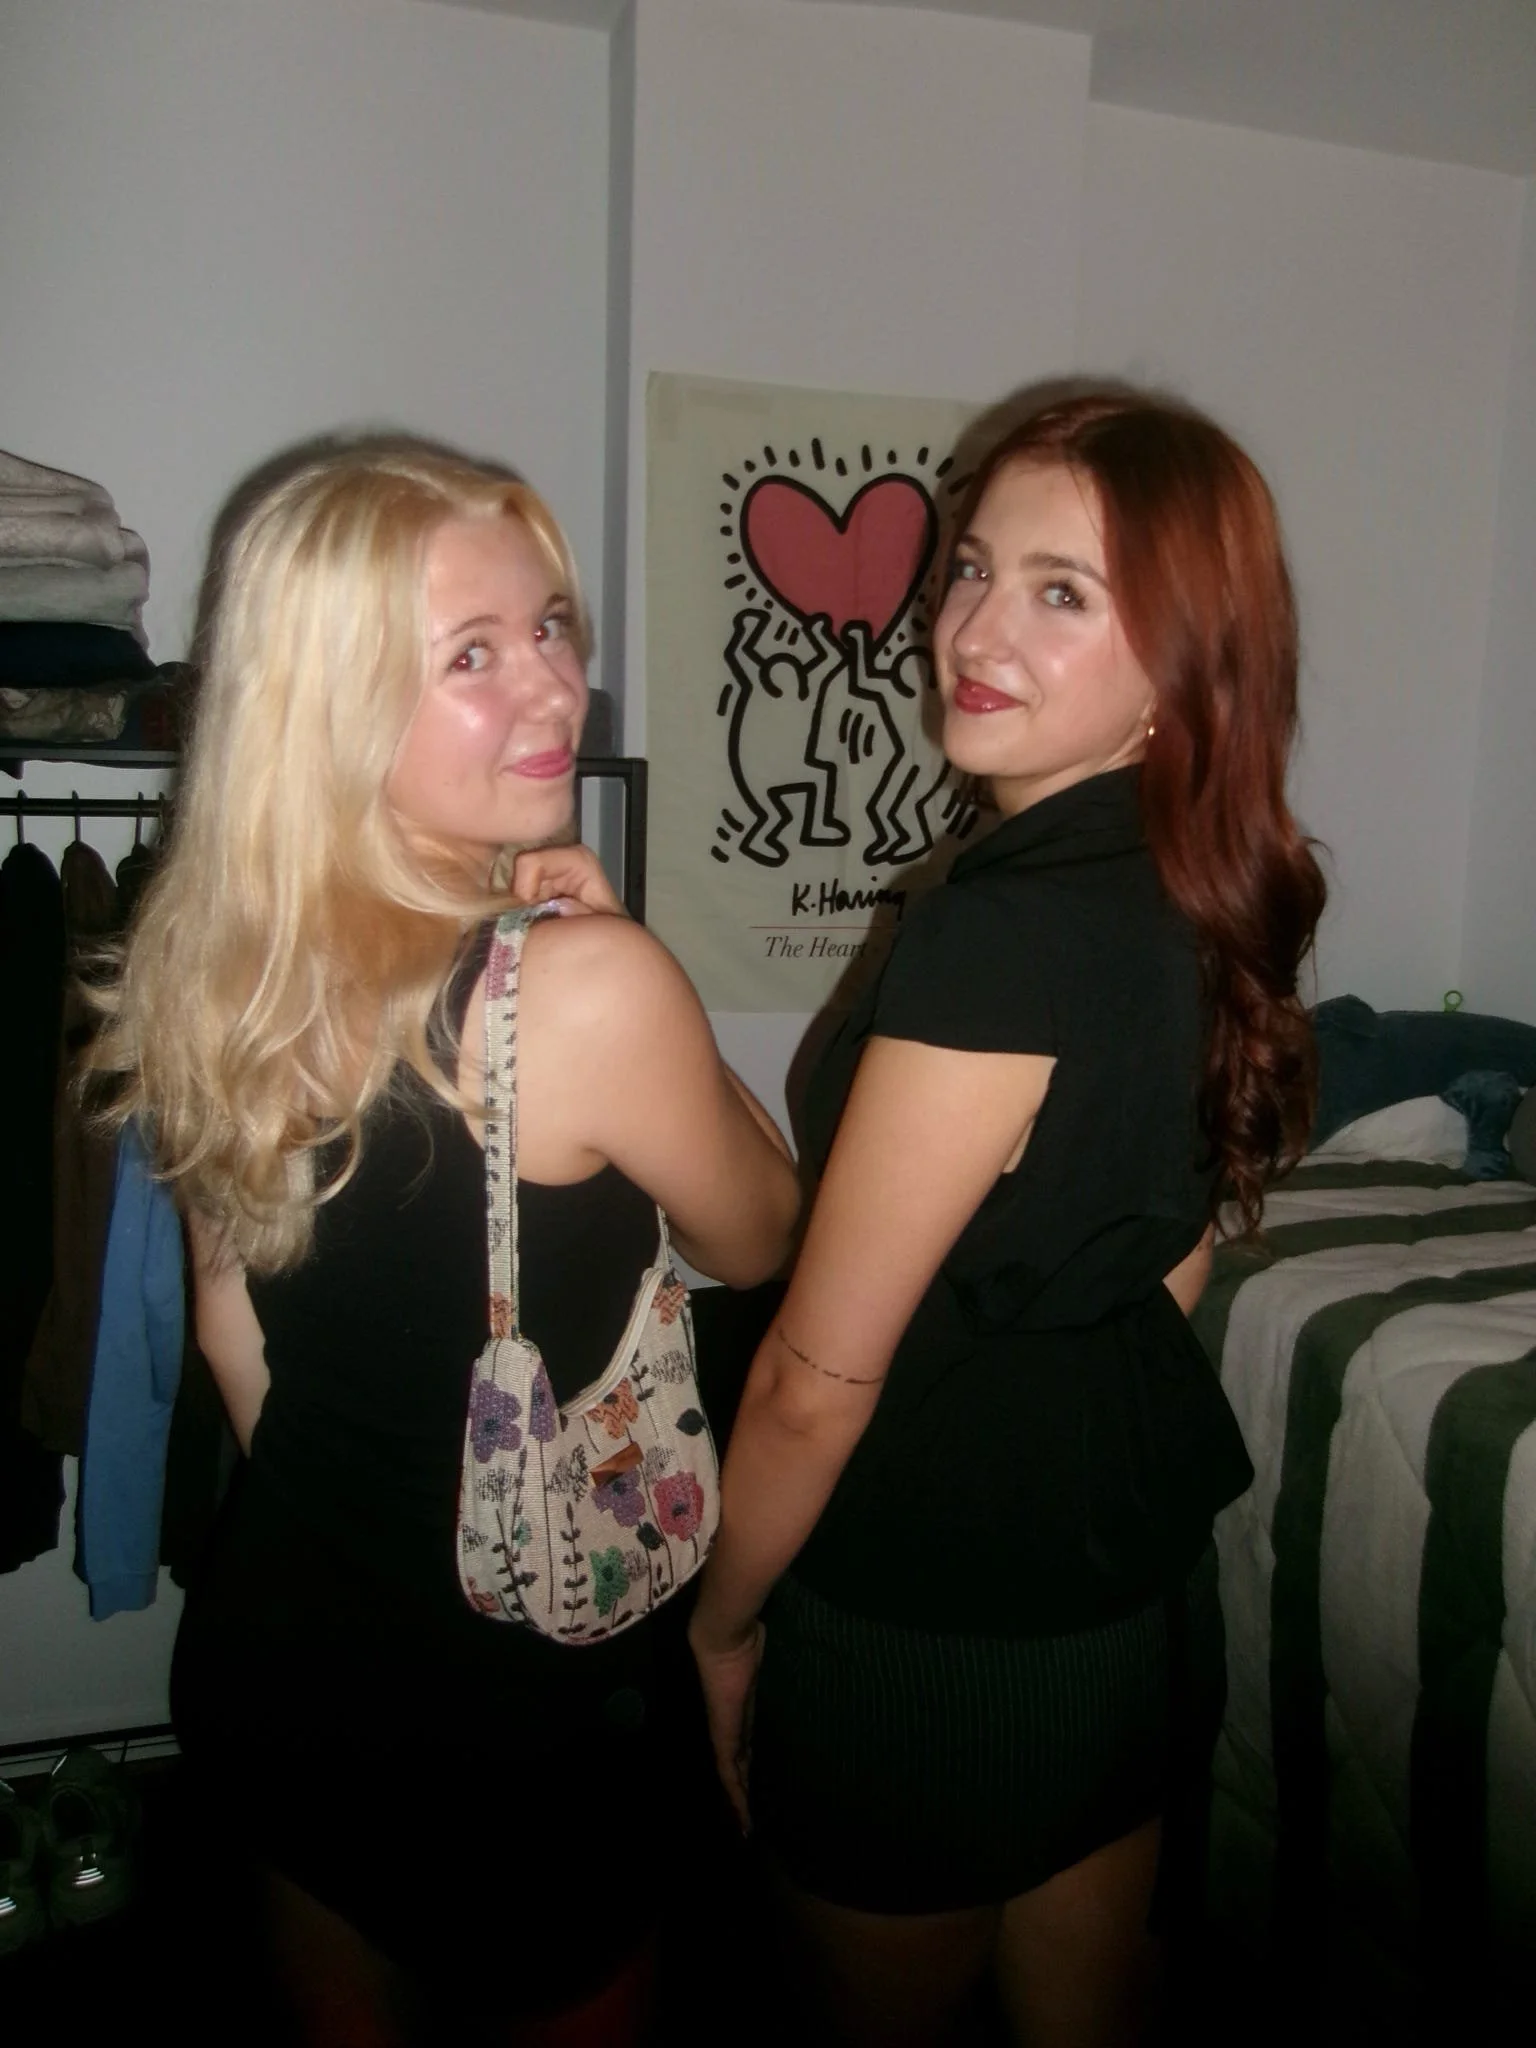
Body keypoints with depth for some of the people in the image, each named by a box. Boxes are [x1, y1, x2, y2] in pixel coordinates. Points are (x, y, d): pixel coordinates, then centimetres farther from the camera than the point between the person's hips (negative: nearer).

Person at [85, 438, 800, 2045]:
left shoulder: (219, 958, -6)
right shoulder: (587, 982, -28)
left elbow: (234, 1330, 4)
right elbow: (753, 1242, -9)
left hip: (253, 1651, 7)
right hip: (496, 1702, -6)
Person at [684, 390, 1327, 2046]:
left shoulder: (1002, 933, -28)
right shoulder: (1214, 899, -1)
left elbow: (821, 1374, -22)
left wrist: (719, 1625, -6)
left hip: (936, 1639, -8)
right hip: (1145, 1581, 8)